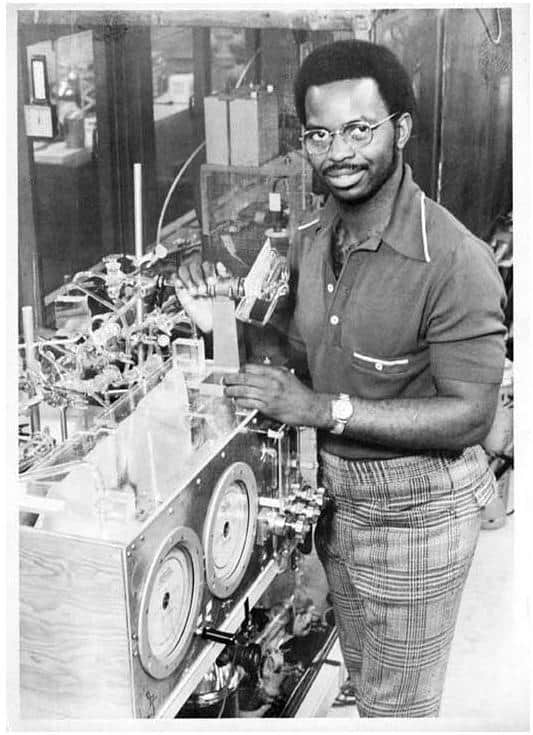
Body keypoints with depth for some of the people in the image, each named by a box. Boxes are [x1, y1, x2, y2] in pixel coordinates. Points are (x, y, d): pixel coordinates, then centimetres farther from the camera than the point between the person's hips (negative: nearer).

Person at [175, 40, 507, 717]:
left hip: (414, 510, -7)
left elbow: (470, 414, -23)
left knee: (398, 707, 12)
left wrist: (325, 407, -28)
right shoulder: (313, 242, 0)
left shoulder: (454, 262, -25)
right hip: (334, 496, 7)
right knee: (364, 681, 27)